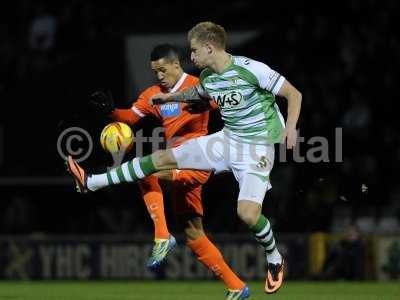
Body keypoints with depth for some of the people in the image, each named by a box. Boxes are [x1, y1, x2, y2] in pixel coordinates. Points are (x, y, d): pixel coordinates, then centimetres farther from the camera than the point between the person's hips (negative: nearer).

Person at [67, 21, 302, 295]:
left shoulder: (252, 70, -22)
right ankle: (91, 183, 16)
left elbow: (294, 94, -17)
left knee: (248, 214, -25)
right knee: (162, 158, 6)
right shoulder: (207, 77, 2)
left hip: (257, 147, -7)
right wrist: (169, 97, 33)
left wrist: (290, 126, -31)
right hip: (228, 139, 7)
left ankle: (275, 260, 6)